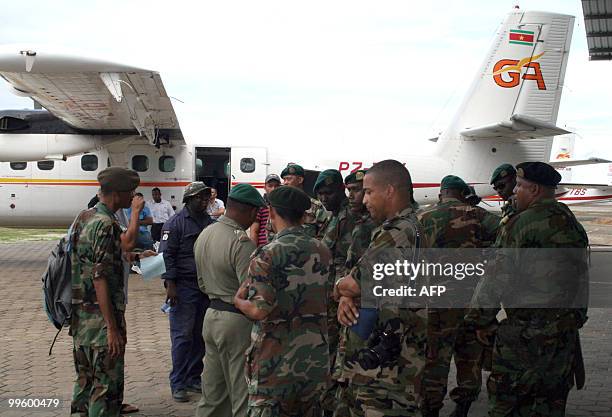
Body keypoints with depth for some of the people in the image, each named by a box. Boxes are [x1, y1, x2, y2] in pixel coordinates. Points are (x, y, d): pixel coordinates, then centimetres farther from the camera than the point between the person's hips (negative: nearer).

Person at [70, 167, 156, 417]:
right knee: (107, 386, -3)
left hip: (79, 316, 10)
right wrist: (113, 329, -23)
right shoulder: (106, 225, -18)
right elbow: (100, 279, -23)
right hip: (100, 319, -10)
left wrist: (135, 256, 29)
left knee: (85, 380, 17)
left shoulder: (84, 217, 10)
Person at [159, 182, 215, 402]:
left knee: (200, 335, 9)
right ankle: (178, 384, 3)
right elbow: (167, 254, -9)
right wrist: (170, 284, -15)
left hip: (206, 286, 6)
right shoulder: (176, 223, -5)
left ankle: (194, 378, 20)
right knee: (182, 335, -4)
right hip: (184, 286, -6)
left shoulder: (209, 222, 14)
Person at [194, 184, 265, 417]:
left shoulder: (204, 235, 7)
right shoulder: (242, 243, -20)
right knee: (244, 395, 0)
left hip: (211, 316, 9)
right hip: (237, 320, -8)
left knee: (213, 394, 17)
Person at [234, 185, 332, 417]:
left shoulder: (267, 254, -15)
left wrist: (238, 300, -3)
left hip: (276, 361, -6)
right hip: (315, 359, 6)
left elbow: (259, 310, -21)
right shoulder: (323, 251, 5)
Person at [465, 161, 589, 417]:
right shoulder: (572, 223, 10)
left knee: (506, 396, 2)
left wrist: (482, 319, -3)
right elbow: (581, 277, 17)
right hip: (567, 328, 7)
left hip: (526, 331, -7)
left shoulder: (521, 224, -14)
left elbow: (497, 277, -13)